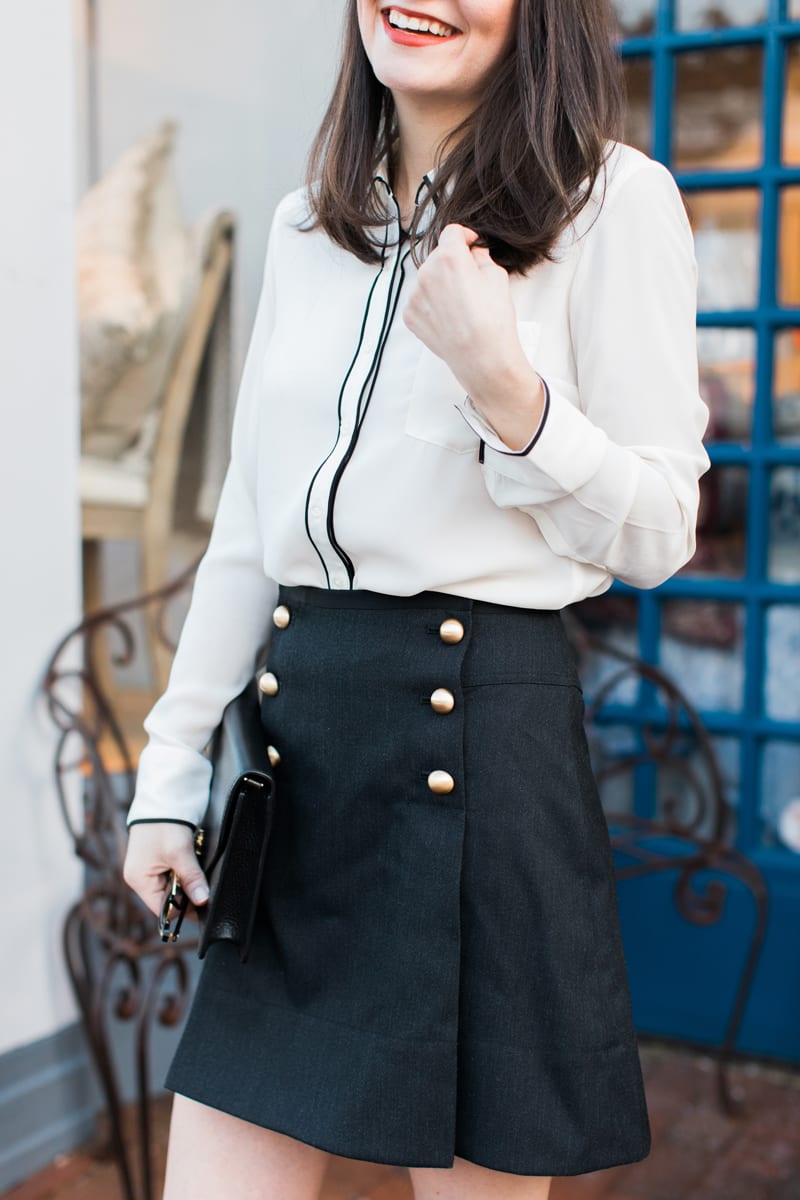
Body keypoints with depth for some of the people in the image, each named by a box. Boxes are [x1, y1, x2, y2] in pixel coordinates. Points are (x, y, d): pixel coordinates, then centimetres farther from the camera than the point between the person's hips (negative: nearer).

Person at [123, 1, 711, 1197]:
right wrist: (170, 769, 12)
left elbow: (657, 534, -4)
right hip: (291, 734, 5)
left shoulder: (617, 201, -3)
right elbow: (247, 525, 14)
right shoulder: (308, 223, 13)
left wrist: (502, 385, -20)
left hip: (481, 739, -5)